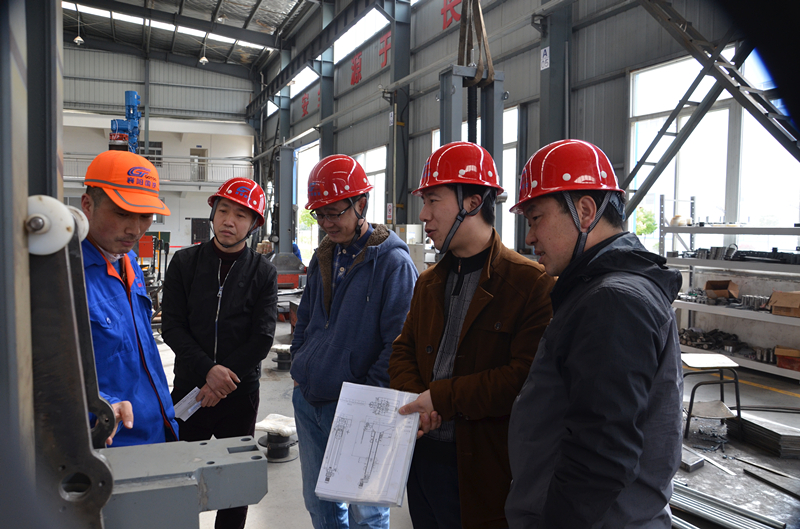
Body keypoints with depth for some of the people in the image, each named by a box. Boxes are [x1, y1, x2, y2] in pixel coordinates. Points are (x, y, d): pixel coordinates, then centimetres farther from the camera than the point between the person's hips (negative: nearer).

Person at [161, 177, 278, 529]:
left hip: (240, 393, 0)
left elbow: (262, 339, -6)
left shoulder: (264, 273, -2)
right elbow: (172, 326, -5)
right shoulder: (185, 263, 1)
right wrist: (207, 370, -17)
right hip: (189, 388, 1)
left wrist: (224, 379, -13)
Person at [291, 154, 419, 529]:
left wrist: (368, 393, -17)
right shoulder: (325, 257, 10)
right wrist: (300, 365, 10)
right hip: (308, 400, 7)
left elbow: (399, 339, -17)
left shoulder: (393, 261, -13)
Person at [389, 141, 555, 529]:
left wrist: (442, 397, -18)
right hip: (422, 454, 7)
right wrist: (413, 397, -7)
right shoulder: (428, 282, 12)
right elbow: (404, 351, 15)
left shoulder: (531, 282, -13)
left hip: (482, 465, -6)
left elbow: (528, 377, -21)